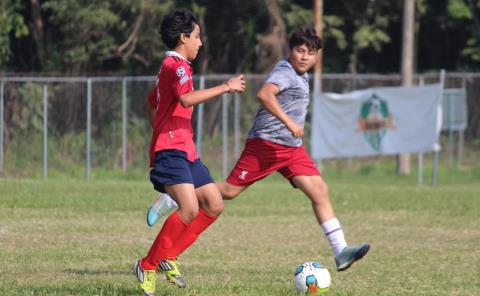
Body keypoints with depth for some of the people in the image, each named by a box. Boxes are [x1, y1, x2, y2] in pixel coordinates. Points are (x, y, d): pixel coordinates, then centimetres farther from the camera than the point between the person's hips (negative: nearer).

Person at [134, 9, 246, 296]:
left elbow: (151, 104, 33)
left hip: (186, 152, 11)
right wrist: (226, 87, -24)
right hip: (171, 151, -11)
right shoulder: (175, 65, -11)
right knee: (190, 209, -22)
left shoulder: (172, 66, 22)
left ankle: (168, 256, 7)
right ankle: (148, 266, -12)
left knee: (214, 205, 4)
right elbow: (187, 99, -30)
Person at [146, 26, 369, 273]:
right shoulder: (285, 72, -15)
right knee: (230, 190, -4)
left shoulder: (300, 75, 16)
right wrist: (288, 122, -39)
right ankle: (169, 201, 12)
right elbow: (264, 94, -35)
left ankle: (341, 252, -8)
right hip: (266, 143, -9)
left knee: (320, 191, -4)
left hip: (292, 149, 9)